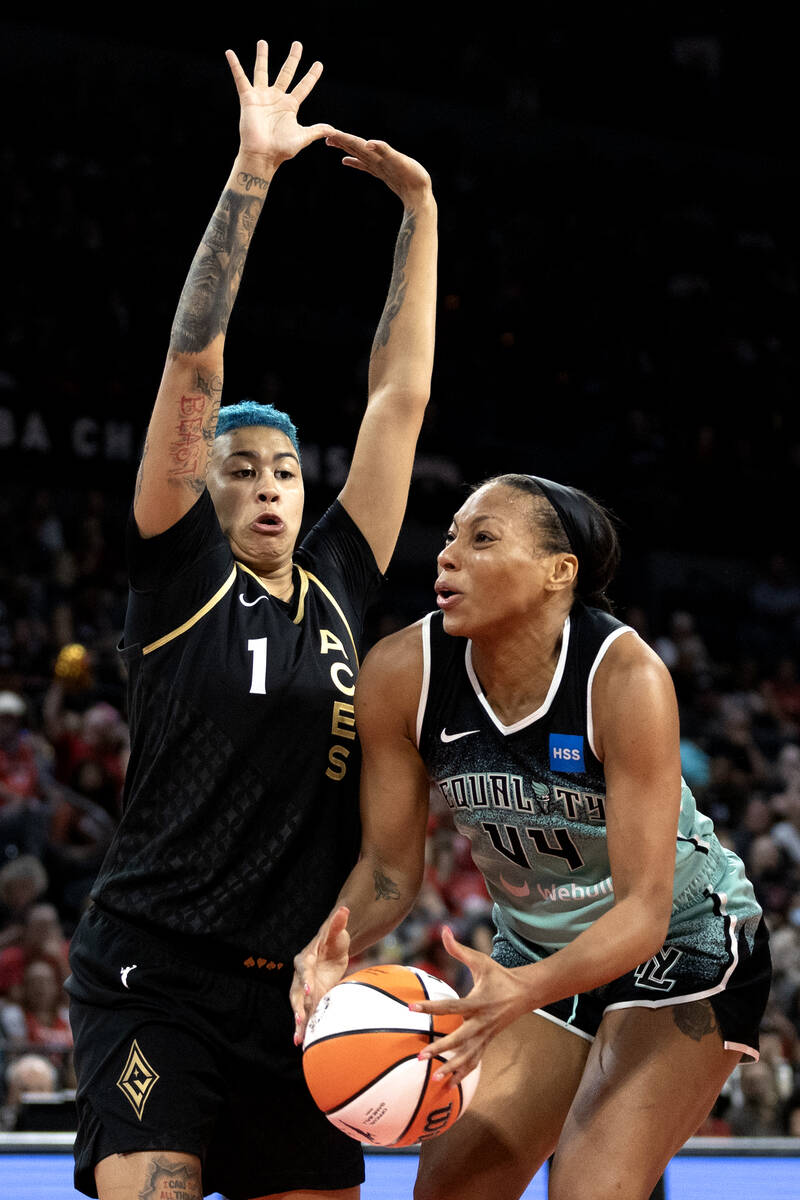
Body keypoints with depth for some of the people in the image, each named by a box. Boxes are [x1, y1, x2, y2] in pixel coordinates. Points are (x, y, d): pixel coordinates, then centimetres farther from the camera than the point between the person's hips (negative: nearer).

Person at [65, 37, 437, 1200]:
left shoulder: (336, 587, 13)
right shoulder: (180, 578, 1)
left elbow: (399, 396, 16)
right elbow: (194, 365, -5)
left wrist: (420, 208, 17)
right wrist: (251, 173, -8)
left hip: (297, 989, 6)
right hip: (157, 972, -5)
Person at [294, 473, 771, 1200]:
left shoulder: (625, 676, -31)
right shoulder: (401, 675, -18)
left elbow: (645, 910, -32)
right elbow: (390, 868, -7)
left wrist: (527, 990, -49)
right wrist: (333, 946, -29)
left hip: (682, 948, -5)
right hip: (539, 951, 5)